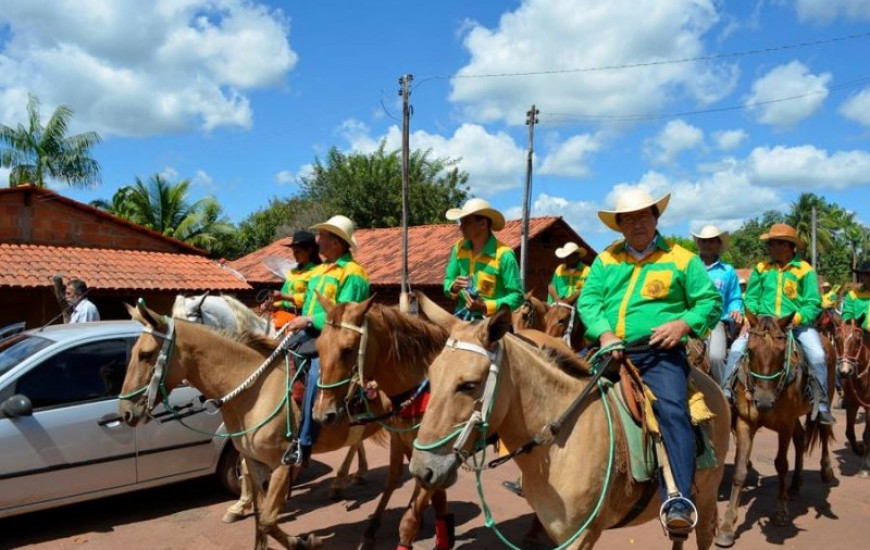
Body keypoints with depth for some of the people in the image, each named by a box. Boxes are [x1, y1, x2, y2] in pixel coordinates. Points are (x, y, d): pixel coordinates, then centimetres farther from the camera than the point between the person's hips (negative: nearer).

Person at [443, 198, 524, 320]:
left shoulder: (504, 255, -12)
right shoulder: (459, 248, 4)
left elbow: (517, 296, -12)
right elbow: (448, 280, 13)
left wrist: (485, 306, -24)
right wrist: (454, 287, -11)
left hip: (491, 319, -5)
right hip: (462, 316, 5)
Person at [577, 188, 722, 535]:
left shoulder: (682, 259, 8)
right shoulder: (606, 260, 15)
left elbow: (711, 302, 7)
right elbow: (588, 300, 6)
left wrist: (683, 323, -12)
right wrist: (604, 333, -13)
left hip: (660, 353, -3)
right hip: (610, 350, 4)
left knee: (671, 408, -27)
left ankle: (678, 499, -30)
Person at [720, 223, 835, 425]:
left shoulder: (805, 270, 0)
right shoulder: (761, 269, 7)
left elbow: (814, 304, -3)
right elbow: (750, 299, 10)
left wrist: (797, 318, -19)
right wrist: (752, 318, -8)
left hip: (796, 323, -2)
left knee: (817, 355, -21)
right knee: (737, 348, -19)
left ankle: (823, 406, -6)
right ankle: (726, 393, -11)